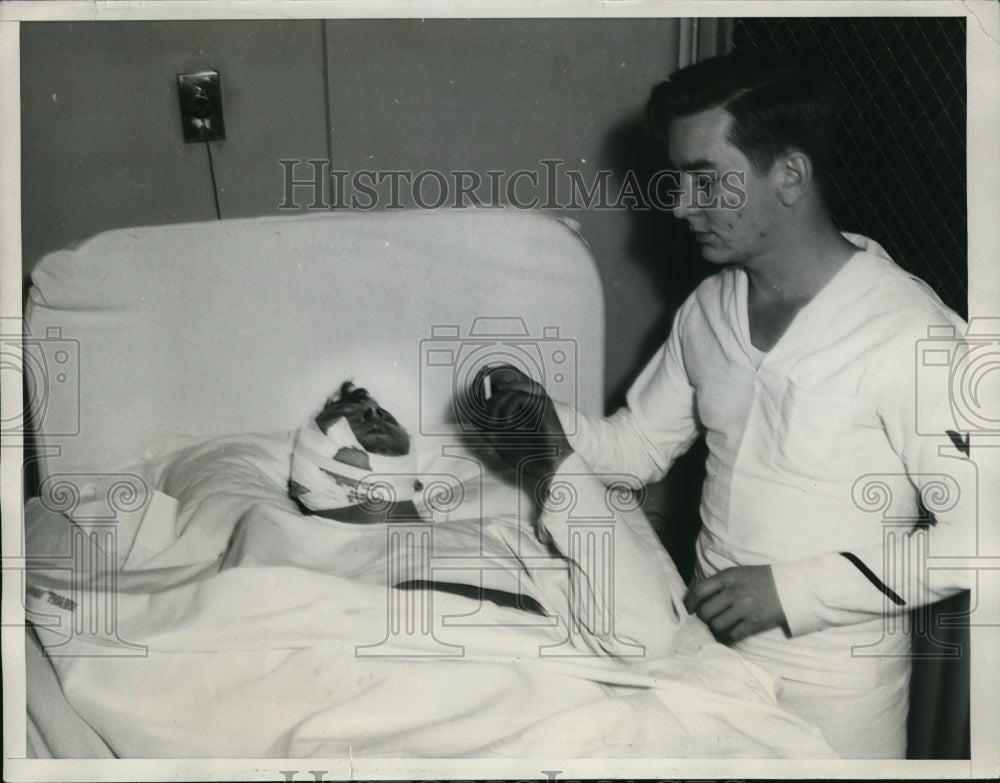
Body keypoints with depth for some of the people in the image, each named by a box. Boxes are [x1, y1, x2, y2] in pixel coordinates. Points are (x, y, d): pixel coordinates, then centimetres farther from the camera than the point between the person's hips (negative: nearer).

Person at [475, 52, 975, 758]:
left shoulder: (911, 335, -23)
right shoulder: (707, 310, 0)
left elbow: (972, 536, -22)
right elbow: (642, 444, 8)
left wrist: (790, 590, -22)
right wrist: (559, 433, -12)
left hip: (835, 691, -6)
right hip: (708, 642, 6)